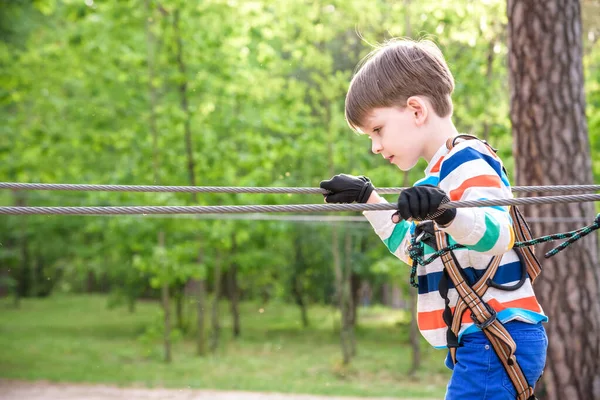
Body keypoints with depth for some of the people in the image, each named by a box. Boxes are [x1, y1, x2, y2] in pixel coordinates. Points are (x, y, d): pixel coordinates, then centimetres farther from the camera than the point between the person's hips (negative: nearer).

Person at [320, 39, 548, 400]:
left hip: (496, 338, -10)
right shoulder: (442, 171, 19)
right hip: (481, 343, 10)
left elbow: (498, 233, -30)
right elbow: (412, 243, 34)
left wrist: (447, 212, -48)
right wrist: (367, 198, 33)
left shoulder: (468, 163, -12)